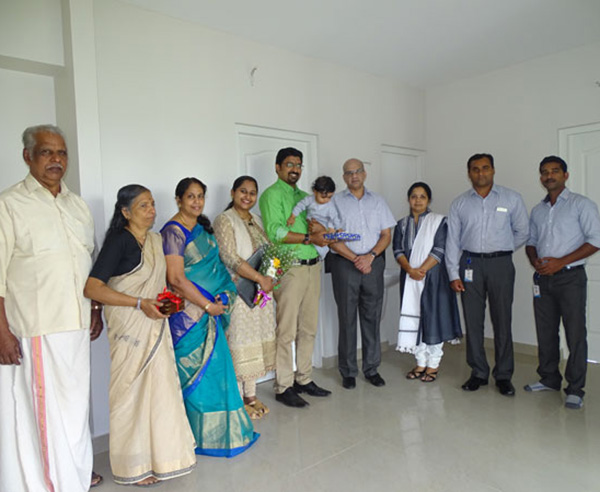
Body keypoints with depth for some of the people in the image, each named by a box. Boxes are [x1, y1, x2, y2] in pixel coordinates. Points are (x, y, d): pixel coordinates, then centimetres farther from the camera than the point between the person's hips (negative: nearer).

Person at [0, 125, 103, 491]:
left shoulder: (79, 205, 12)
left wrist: (97, 309, 15)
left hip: (77, 324, 6)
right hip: (35, 327, -5)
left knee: (76, 400, 17)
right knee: (42, 404, 3)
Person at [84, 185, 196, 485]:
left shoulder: (155, 239, 10)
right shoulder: (118, 240, -14)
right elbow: (92, 288, -21)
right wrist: (140, 303, -23)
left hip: (155, 324, 7)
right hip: (130, 327, -7)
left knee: (160, 386, 14)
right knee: (132, 391, 3)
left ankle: (159, 452, 33)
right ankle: (132, 467, 21)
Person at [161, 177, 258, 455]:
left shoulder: (202, 228, 13)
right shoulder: (174, 231, -13)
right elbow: (176, 279, -19)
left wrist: (223, 298, 9)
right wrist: (208, 305, -15)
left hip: (211, 311, 8)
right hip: (190, 314, -8)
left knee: (215, 368, 15)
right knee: (198, 372, 1)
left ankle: (219, 428, 31)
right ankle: (201, 436, 18)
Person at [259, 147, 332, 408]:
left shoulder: (304, 196, 21)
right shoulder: (272, 194, -3)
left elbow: (316, 225, 18)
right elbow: (274, 232, -15)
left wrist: (320, 229, -4)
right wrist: (309, 238, -15)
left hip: (312, 266, 8)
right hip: (289, 268, -7)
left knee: (308, 328, 12)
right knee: (287, 331, -3)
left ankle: (304, 379, 24)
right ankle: (284, 387, 8)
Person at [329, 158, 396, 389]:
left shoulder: (377, 201, 12)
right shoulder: (335, 201, 3)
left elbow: (386, 234, 7)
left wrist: (370, 256, -10)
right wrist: (355, 259, -13)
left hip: (373, 263, 3)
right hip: (344, 264, -2)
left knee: (372, 317, 7)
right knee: (347, 318, 2)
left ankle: (372, 368, 20)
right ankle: (348, 371, 13)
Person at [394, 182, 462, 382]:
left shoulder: (438, 221, -1)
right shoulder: (402, 224, 10)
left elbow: (440, 250, -10)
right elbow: (398, 250, 1)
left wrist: (422, 270, -19)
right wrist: (410, 269, -17)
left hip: (433, 277, -3)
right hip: (409, 279, 4)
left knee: (433, 318, 0)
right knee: (414, 317, 6)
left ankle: (433, 365, 13)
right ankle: (421, 363, 19)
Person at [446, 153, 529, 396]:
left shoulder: (511, 198, 4)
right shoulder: (459, 203, 6)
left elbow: (522, 232, 11)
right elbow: (452, 240, 3)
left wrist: (501, 251, 11)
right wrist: (453, 274, -2)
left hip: (500, 264, -1)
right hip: (470, 264, 1)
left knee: (502, 321, 2)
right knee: (473, 321, 5)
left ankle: (504, 376, 16)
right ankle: (478, 373, 18)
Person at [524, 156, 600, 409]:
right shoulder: (537, 210, 15)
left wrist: (561, 261, -16)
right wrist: (535, 261, -3)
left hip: (570, 277, -5)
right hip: (542, 278, 5)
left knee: (575, 335, -3)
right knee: (545, 332, 11)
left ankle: (575, 390, 7)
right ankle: (549, 379, 24)